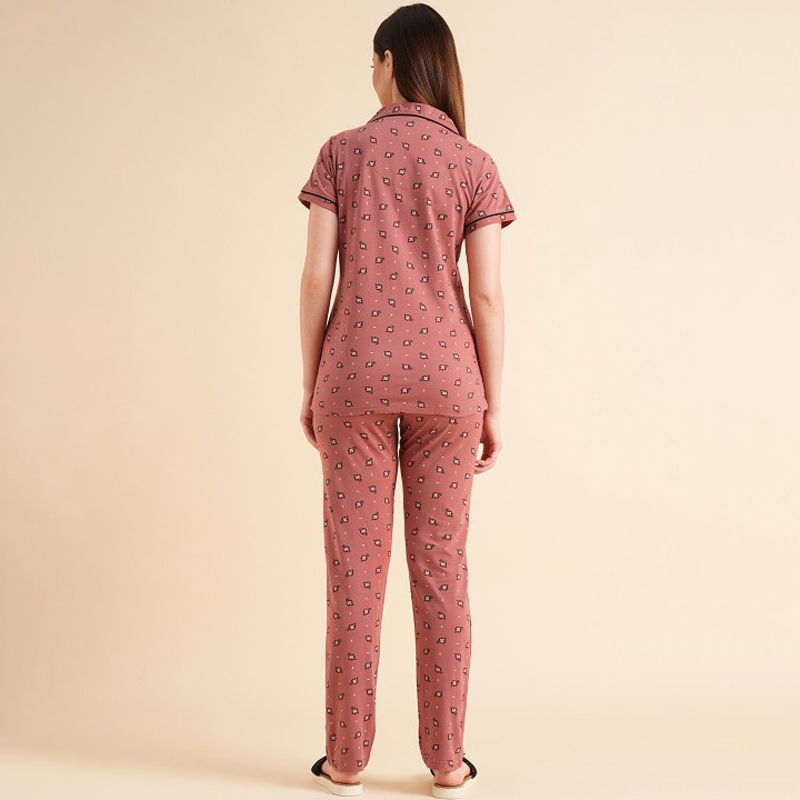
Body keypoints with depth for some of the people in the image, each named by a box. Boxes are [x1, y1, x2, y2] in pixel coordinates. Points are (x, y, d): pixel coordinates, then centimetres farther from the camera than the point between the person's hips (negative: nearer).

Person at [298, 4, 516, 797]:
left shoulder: (341, 152, 2)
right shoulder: (474, 165, 2)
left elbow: (316, 276, -2)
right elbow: (487, 294, -3)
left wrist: (310, 385, 6)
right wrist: (492, 406, 3)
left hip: (356, 375, 0)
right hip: (445, 377, 1)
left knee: (355, 566, 5)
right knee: (440, 566, 6)